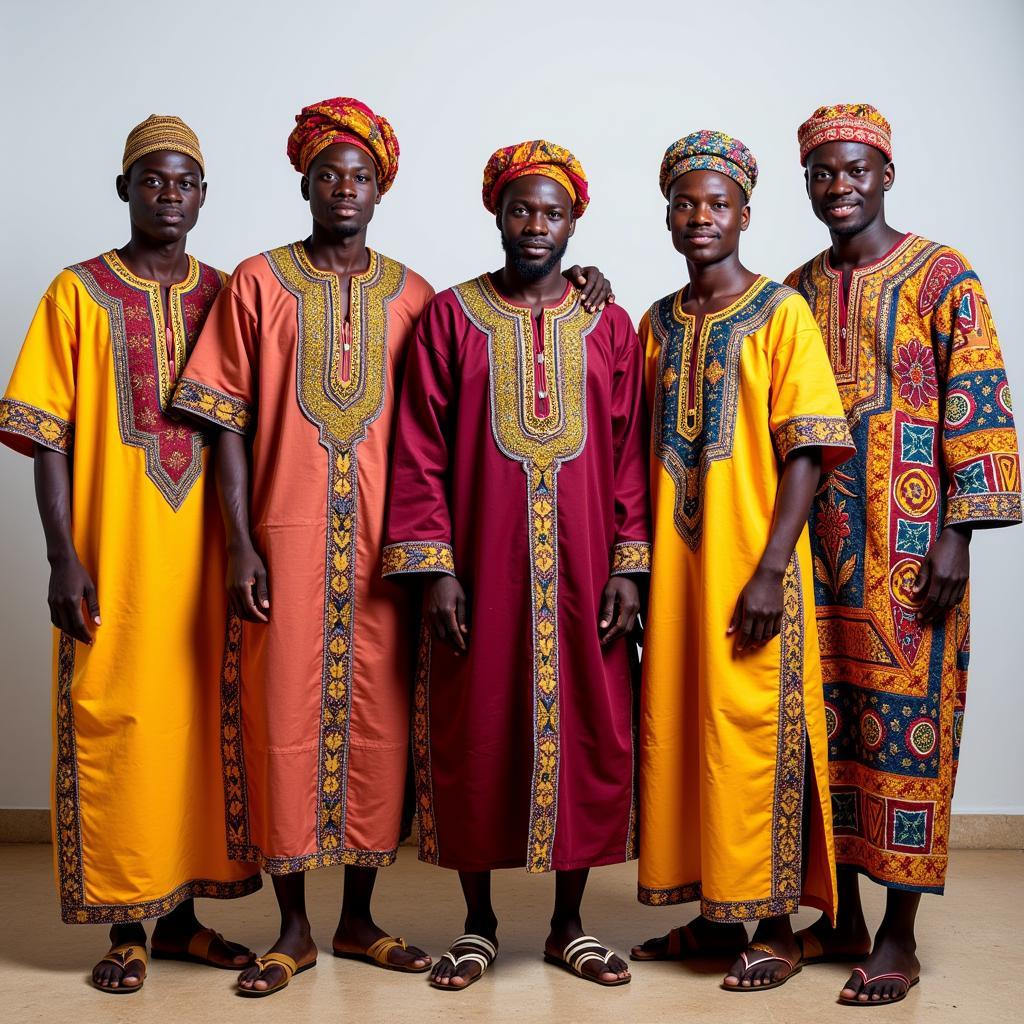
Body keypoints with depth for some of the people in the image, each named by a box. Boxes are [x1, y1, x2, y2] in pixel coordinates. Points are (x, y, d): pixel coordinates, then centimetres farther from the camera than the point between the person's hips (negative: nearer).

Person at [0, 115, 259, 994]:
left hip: (205, 556, 3)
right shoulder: (79, 293, 3)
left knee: (201, 723, 7)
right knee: (112, 725, 1)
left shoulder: (225, 296, 11)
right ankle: (126, 925, 15)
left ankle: (185, 913, 22)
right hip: (112, 557, -2)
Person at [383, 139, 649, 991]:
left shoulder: (609, 327, 8)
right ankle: (479, 923, 22)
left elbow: (630, 454, 6)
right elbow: (420, 453, -1)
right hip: (478, 570, -1)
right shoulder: (449, 318, 3)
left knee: (587, 734, 5)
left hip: (581, 573, 2)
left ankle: (570, 923, 23)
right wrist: (434, 569, -9)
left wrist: (628, 566, -2)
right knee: (473, 737, 5)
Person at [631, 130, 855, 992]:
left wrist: (770, 569, -16)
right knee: (676, 734, 9)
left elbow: (808, 453, -9)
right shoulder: (659, 323, 12)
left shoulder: (781, 313, -3)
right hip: (673, 564, 5)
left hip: (752, 567, -5)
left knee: (755, 735, -1)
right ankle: (712, 914, 24)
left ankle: (776, 927, 13)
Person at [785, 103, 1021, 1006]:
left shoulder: (942, 277, -1)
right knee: (829, 722, 8)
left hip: (908, 549, -5)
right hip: (819, 547, 5)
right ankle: (842, 915, 21)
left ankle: (899, 936, 10)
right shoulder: (798, 291, 13)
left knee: (907, 724, -1)